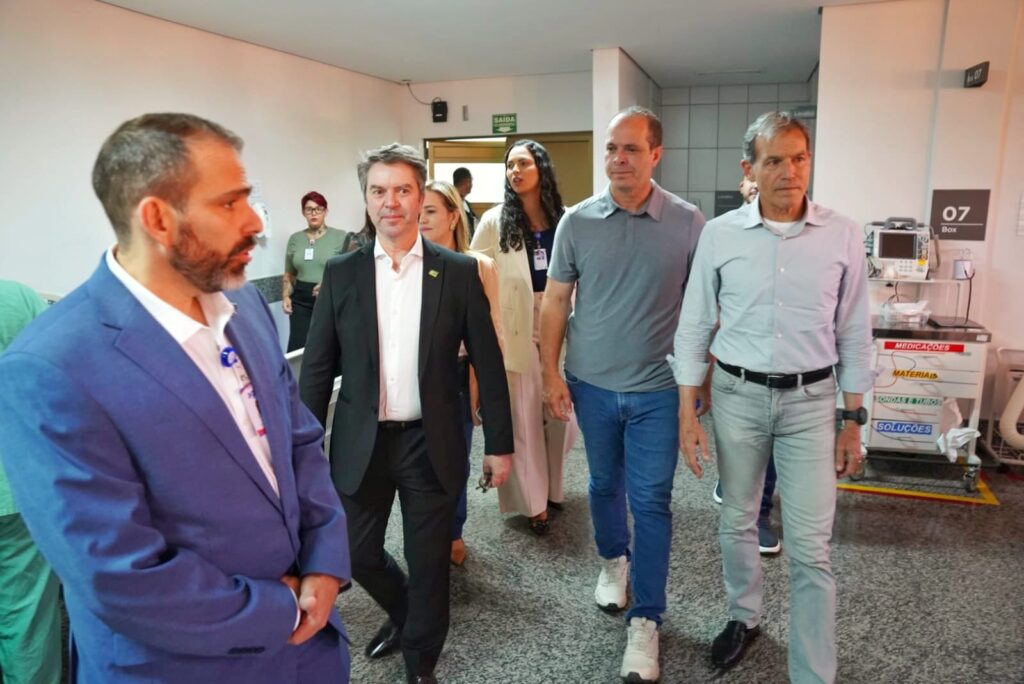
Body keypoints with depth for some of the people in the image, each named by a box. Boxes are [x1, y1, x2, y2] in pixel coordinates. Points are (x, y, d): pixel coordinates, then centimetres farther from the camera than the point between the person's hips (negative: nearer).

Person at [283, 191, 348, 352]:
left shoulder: (341, 237, 0)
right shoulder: (295, 239, 12)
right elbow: (289, 275, 19)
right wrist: (286, 296, 3)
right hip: (301, 301, 3)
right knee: (297, 347, -6)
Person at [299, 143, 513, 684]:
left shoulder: (459, 272, -4)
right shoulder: (341, 273, -1)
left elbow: (487, 363, -1)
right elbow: (317, 368, 2)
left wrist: (499, 444, -1)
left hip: (431, 444, -1)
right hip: (361, 444, 2)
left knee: (429, 562, 11)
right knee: (358, 554, 15)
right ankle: (402, 613, 48)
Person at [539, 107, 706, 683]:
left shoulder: (688, 223, -7)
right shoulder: (577, 221, -3)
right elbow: (556, 301, 2)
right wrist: (551, 372, -1)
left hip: (658, 388, -2)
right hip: (592, 384, 2)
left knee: (651, 501, 3)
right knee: (604, 484, 19)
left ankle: (646, 621, 18)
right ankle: (614, 559, 47)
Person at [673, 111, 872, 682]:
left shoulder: (843, 236, -4)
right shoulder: (720, 235, -5)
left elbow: (854, 335, 3)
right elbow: (694, 328, -1)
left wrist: (853, 422, 3)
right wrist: (688, 415, -3)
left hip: (811, 400, 0)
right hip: (737, 395, 1)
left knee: (810, 547, 2)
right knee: (737, 522, 17)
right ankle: (744, 617, 42)